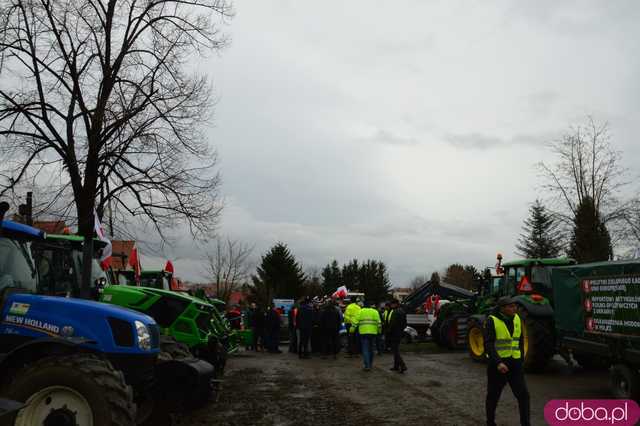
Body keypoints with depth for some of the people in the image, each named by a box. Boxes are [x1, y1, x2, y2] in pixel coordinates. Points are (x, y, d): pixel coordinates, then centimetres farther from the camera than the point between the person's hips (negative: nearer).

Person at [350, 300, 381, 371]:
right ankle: (370, 364, 26)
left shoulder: (360, 311, 3)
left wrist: (352, 329, 4)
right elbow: (379, 322, 1)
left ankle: (367, 366, -11)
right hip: (373, 333, 2)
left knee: (365, 349, -2)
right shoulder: (375, 311, 6)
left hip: (363, 333, -2)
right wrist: (379, 330, 10)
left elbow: (355, 321, -1)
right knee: (371, 349, 16)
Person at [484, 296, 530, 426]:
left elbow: (520, 341, 16)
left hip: (514, 364, 4)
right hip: (497, 364, -4)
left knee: (523, 394, -5)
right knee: (493, 395, 10)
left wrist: (520, 359, 17)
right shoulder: (492, 321, -14)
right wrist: (498, 363, -30)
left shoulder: (516, 319, 4)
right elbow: (488, 344, -20)